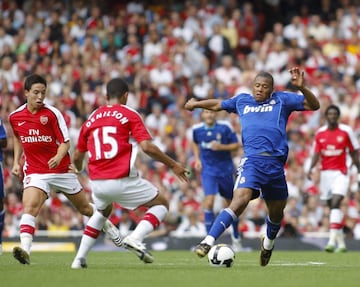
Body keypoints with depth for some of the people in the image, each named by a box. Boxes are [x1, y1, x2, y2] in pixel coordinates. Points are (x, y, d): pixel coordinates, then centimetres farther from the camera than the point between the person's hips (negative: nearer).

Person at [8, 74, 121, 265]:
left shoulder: (52, 113, -11)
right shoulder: (15, 117, 1)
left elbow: (65, 142, -9)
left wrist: (58, 157, -29)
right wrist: (16, 162, 12)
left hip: (61, 169, -1)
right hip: (35, 172, 1)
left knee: (85, 208, 14)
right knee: (29, 206, -26)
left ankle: (107, 225, 45)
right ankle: (25, 250, -38)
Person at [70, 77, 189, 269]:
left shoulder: (91, 119, 12)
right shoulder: (129, 115, 0)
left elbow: (77, 157, 18)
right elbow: (147, 147, -12)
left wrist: (79, 170, 41)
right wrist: (173, 165, -1)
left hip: (97, 182, 5)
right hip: (122, 180, -5)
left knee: (102, 212, 35)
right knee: (161, 204, 13)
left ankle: (80, 258, 25)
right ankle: (135, 238, -13)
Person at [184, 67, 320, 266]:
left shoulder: (282, 100, 13)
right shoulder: (242, 100, 19)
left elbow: (314, 105, 6)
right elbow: (219, 104, 39)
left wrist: (302, 88, -11)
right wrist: (196, 104, 51)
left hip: (276, 163, 1)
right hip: (251, 160, -1)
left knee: (277, 211, 14)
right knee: (240, 200, -25)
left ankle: (268, 242, 47)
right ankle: (208, 242, -33)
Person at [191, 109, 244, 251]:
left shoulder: (225, 127, -10)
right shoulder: (197, 129, -3)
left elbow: (236, 145, -6)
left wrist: (221, 147, -22)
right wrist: (197, 158, 6)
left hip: (225, 169, 0)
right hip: (208, 170, 0)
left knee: (231, 203, 12)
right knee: (209, 202, -19)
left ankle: (236, 237, 35)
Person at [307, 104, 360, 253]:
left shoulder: (346, 131, -1)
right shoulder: (320, 133, 7)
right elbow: (316, 154, 8)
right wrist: (311, 168, -8)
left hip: (340, 172, -4)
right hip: (325, 173, 4)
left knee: (336, 204, -20)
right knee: (332, 207, 7)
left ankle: (332, 240, -26)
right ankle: (341, 243, 16)